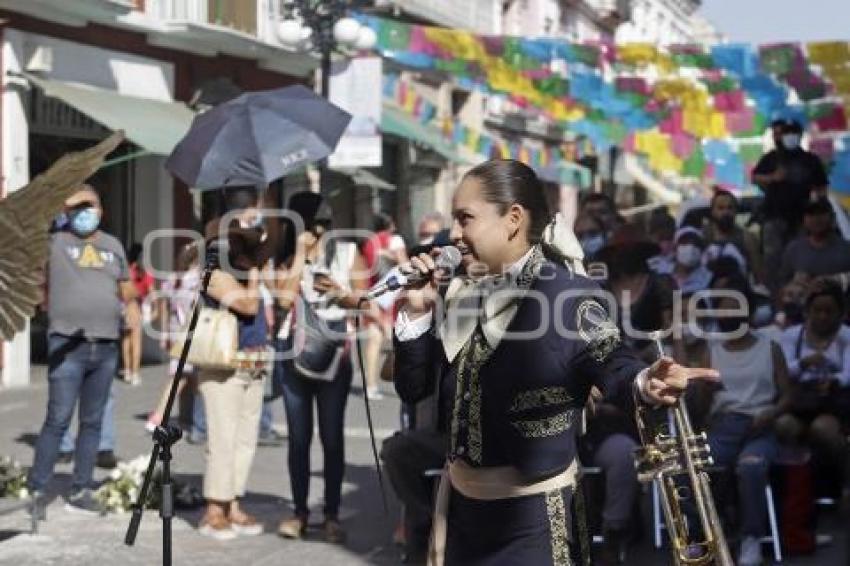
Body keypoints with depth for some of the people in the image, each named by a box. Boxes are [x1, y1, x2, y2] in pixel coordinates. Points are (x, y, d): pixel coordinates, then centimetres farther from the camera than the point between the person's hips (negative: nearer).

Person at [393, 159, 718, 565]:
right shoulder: (461, 293, 5)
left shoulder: (567, 294, -13)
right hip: (461, 503, 6)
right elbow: (413, 389, 8)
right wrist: (417, 314, -6)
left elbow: (611, 363, -26)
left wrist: (644, 382, -49)